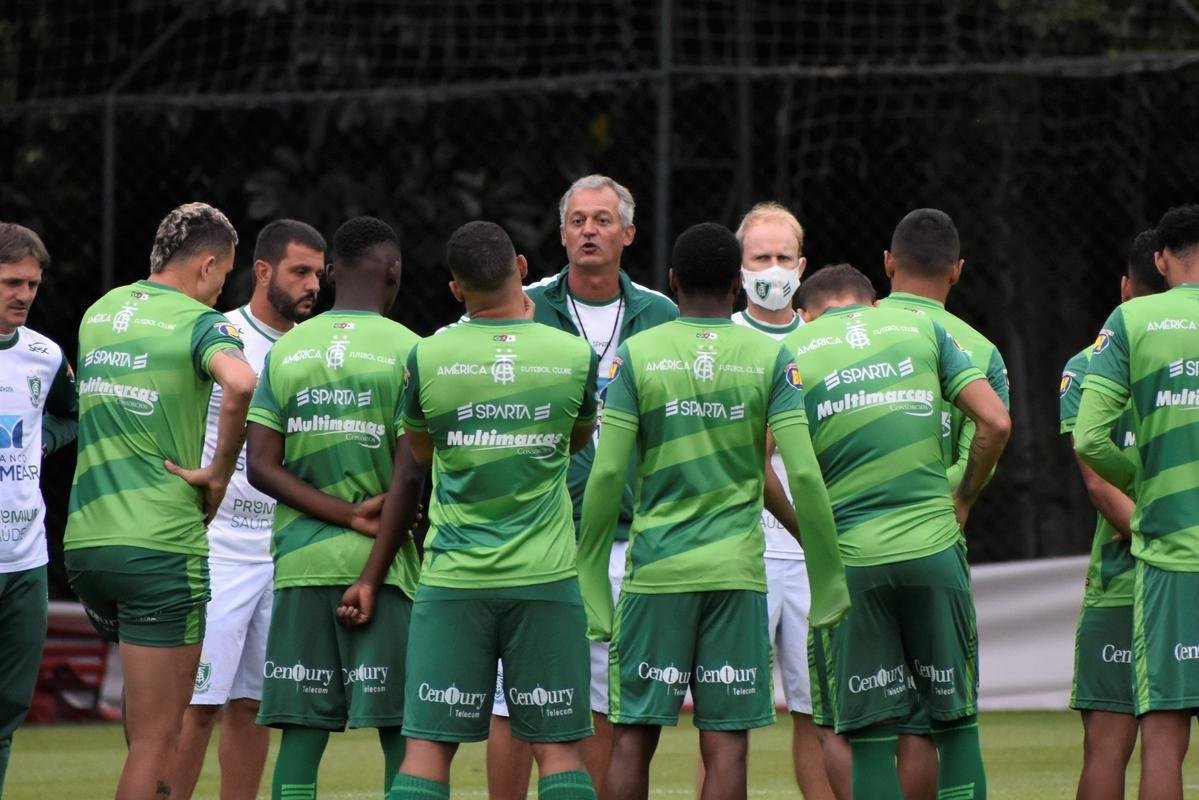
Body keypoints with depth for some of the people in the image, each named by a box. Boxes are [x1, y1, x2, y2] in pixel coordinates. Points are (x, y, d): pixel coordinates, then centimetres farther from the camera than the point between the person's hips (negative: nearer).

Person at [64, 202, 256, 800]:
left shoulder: (98, 313, 15)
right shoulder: (199, 323, -7)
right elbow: (241, 383, -28)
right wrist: (219, 472, -16)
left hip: (84, 542, 7)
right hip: (161, 544, -7)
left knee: (145, 722, 24)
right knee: (155, 742, -4)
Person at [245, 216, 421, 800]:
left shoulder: (286, 350, 6)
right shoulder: (407, 351, -5)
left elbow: (260, 466, -1)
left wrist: (348, 514, -5)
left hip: (300, 563, 3)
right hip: (383, 563, -3)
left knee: (301, 737, 3)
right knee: (403, 737, 1)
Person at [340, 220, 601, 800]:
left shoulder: (427, 358, -3)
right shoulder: (575, 356, -2)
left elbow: (414, 464, 9)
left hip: (453, 579, 0)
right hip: (546, 578, 0)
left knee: (427, 746, 2)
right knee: (558, 747, 4)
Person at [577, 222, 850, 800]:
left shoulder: (636, 355, 0)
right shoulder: (770, 359, 1)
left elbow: (606, 474, -5)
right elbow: (804, 476, -5)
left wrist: (590, 579, 3)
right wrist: (828, 579, 4)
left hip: (654, 571, 0)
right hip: (737, 572, 0)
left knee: (634, 735, 5)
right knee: (726, 741, 0)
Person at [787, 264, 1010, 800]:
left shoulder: (794, 350, 6)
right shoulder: (921, 329, 11)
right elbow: (995, 422, 4)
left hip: (850, 559, -1)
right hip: (934, 548, 1)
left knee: (871, 735, 4)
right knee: (957, 720, 10)